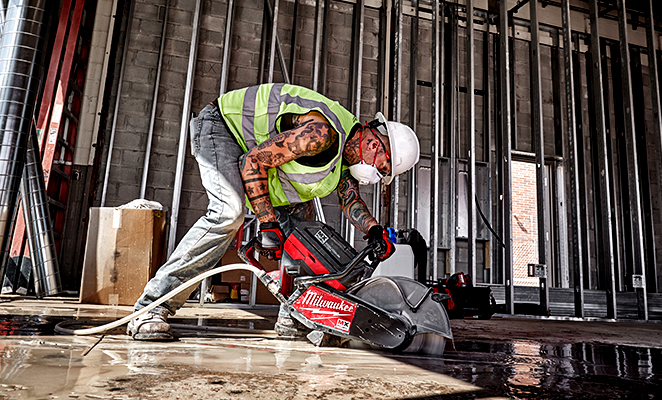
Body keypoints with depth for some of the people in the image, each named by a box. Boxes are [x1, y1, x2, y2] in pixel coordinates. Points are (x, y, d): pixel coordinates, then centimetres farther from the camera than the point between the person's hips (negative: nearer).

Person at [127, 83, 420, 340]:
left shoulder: (346, 150, 0)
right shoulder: (322, 133, -32)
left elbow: (350, 201, 8)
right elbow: (253, 161, -30)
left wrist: (374, 231, -11)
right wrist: (268, 225, -28)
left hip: (255, 144, 10)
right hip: (221, 126, -10)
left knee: (297, 214, 4)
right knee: (229, 212, -31)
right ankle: (151, 308, -24)